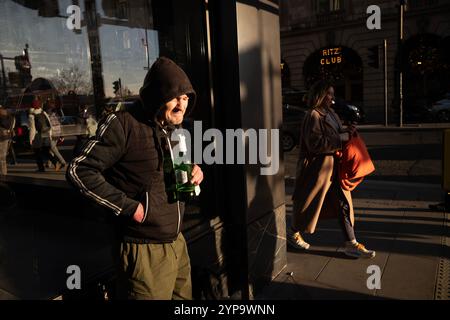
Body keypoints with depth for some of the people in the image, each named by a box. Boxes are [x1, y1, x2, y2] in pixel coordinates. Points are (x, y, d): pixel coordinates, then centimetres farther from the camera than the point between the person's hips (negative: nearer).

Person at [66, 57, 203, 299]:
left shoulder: (176, 129, 9)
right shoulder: (123, 124, -15)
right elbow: (79, 171, -17)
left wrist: (194, 173, 1)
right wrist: (129, 206, -19)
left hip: (177, 243, 8)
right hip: (145, 250, -7)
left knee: (184, 295, 19)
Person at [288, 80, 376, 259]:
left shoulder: (330, 113, 11)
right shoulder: (313, 116, -15)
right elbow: (315, 143, -24)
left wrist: (347, 131, -3)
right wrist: (344, 137, -21)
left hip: (335, 166, 8)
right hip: (318, 168, -8)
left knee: (344, 204, 8)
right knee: (311, 203, 6)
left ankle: (351, 244, 16)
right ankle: (293, 233, 29)